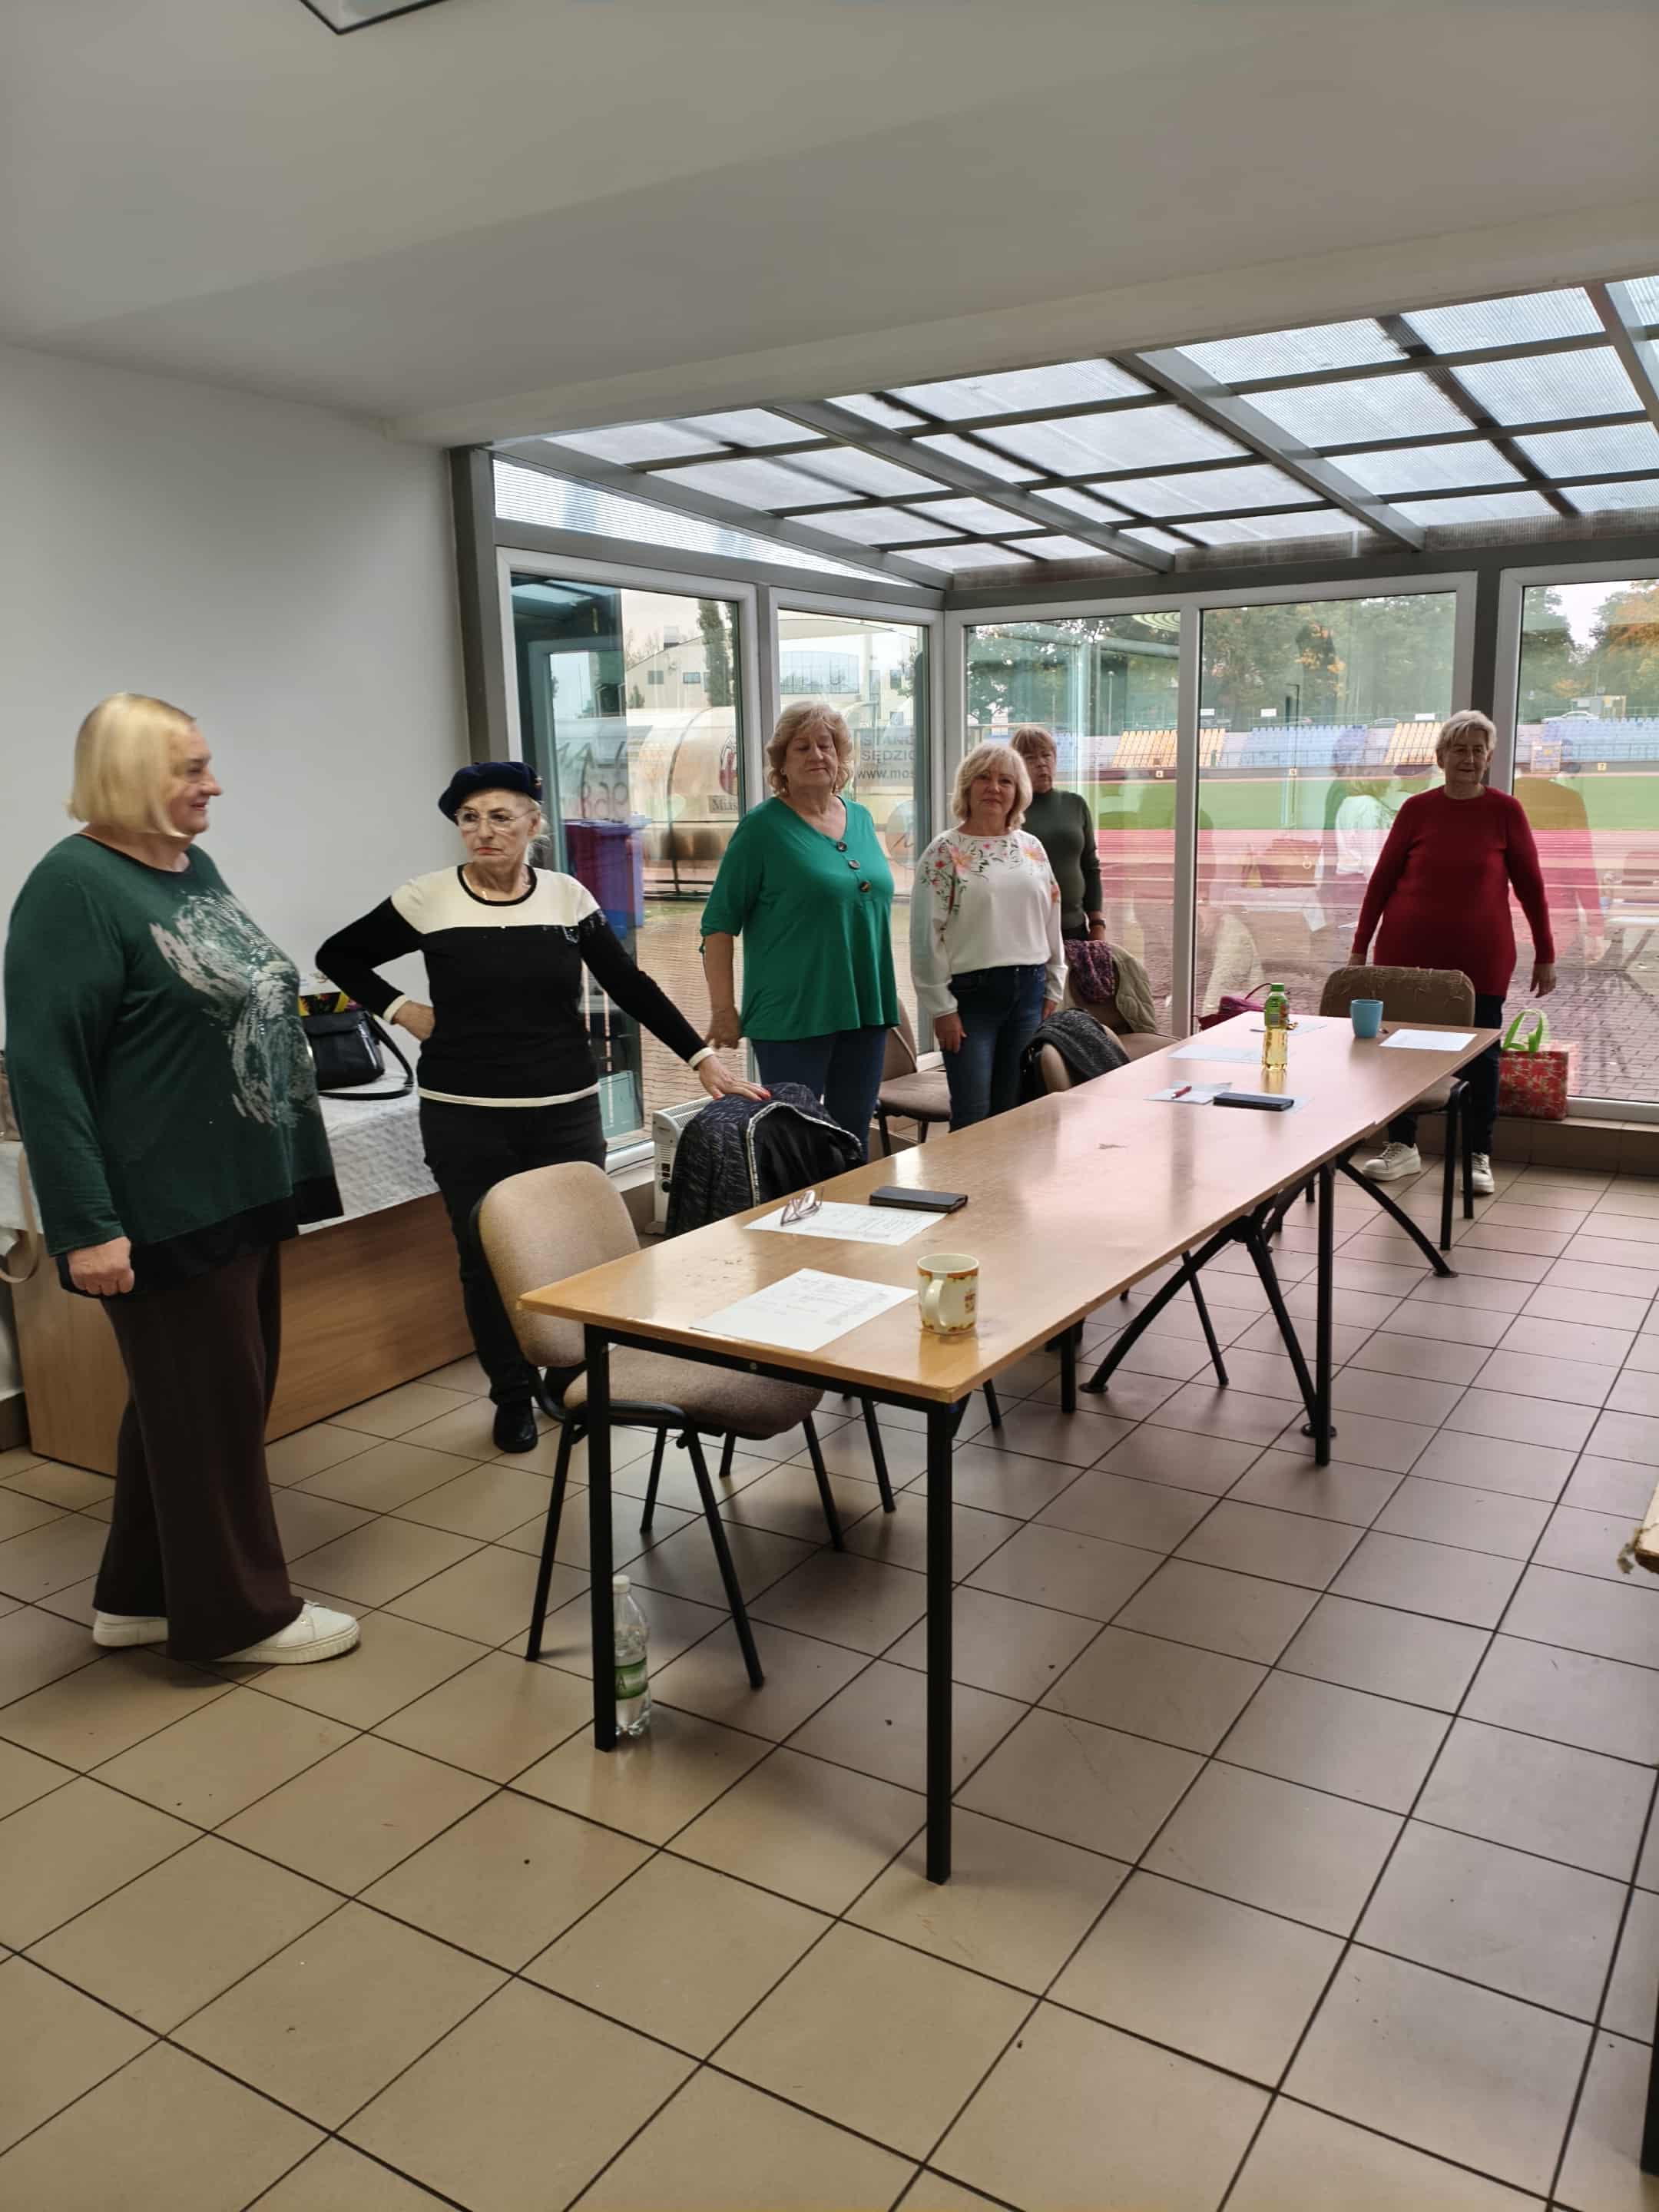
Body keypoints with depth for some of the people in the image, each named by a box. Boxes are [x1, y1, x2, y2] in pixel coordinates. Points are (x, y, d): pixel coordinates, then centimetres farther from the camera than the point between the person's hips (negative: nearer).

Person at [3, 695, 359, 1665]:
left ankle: (142, 1594, 33)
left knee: (212, 1396, 17)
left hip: (244, 1190, 9)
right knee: (210, 1405, 4)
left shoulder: (193, 866, 12)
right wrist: (87, 1226, -21)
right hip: (168, 1210, -9)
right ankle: (242, 1611, 20)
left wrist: (300, 1152, 20)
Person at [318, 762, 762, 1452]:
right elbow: (337, 956, 9)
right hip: (465, 1119, -1)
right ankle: (513, 1395, 26)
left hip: (567, 1112, 1)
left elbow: (630, 987, 4)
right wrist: (400, 1010, -1)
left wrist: (703, 1057, 0)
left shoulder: (568, 896, 1)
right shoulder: (428, 899, -3)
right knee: (487, 1259, 6)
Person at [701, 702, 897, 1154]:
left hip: (865, 1008, 6)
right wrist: (723, 1009, -12)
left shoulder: (860, 817, 10)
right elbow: (719, 923, -8)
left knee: (855, 1135, 14)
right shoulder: (763, 826, -8)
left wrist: (889, 994, 17)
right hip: (793, 1015, -6)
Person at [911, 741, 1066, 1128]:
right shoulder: (945, 852, -6)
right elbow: (927, 936, -9)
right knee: (972, 1117, -4)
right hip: (971, 994, -5)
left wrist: (1053, 990, 11)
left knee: (1014, 1112, 10)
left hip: (1028, 991, 5)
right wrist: (942, 1008, -12)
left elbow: (1051, 922, 15)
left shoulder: (1032, 848, 10)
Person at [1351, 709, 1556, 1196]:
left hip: (1480, 959, -1)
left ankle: (1479, 1156, 18)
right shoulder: (1416, 809, 1)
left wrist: (1545, 955, 3)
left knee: (1480, 1055, 4)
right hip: (1409, 954, 1)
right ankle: (1402, 1146, 23)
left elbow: (1530, 884, 3)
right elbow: (1381, 880, 4)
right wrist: (1360, 948, 3)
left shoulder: (1505, 811, -1)